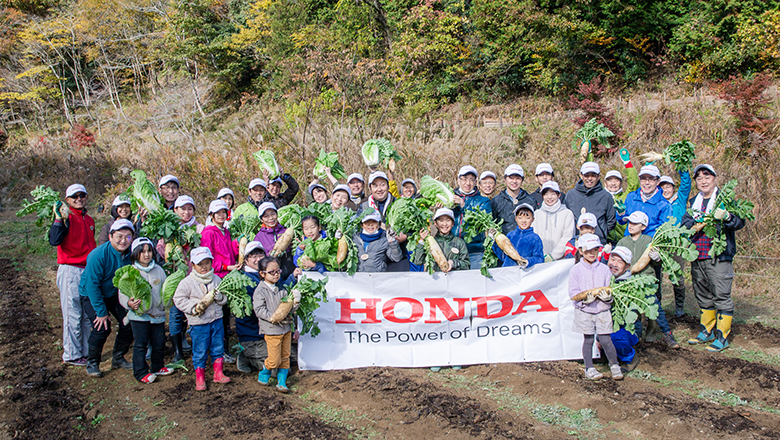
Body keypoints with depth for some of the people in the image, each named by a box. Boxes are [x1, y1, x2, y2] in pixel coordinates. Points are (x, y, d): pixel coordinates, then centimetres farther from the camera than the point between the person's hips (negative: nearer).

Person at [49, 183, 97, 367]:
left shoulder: (89, 220, 15)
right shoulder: (66, 218, -7)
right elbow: (54, 241, -22)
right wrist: (59, 219, -28)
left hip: (88, 270, 7)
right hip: (70, 271, -7)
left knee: (88, 315, 10)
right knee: (73, 315, -2)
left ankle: (86, 351, 19)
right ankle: (71, 355, 7)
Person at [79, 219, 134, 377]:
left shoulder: (131, 254, -15)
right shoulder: (98, 255, -30)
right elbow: (92, 285, -26)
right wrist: (101, 312, -24)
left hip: (114, 293, 5)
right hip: (90, 295, -5)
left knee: (128, 323, -4)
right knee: (102, 327, -18)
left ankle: (118, 358, 17)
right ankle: (92, 363, 4)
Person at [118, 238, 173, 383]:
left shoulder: (158, 270, 8)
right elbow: (123, 294, -7)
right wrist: (129, 303, -26)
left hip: (158, 314, 4)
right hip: (139, 315, -4)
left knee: (159, 343, 11)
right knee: (141, 344, 0)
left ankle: (158, 367, 29)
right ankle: (141, 372, 12)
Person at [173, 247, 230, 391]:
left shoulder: (216, 279, 5)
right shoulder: (187, 282, -8)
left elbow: (224, 299, 10)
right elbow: (179, 300, -7)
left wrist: (220, 297, -14)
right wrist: (194, 308, -16)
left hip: (216, 320, 4)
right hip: (198, 323, -4)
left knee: (218, 348, 12)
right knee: (200, 351, 3)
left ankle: (218, 374, 26)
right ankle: (199, 378, 17)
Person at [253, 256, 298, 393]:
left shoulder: (282, 289, 7)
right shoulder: (260, 291, -8)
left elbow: (288, 307, 9)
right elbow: (259, 309, -14)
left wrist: (295, 301, -11)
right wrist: (272, 317, -24)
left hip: (286, 328, 5)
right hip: (271, 330, -5)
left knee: (285, 357, 10)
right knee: (274, 360, -1)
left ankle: (281, 382, 22)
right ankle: (264, 374, 27)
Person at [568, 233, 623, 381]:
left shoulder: (604, 269, 4)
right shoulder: (576, 270, -2)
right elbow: (573, 292, -5)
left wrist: (607, 296, -16)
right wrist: (585, 299, -22)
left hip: (602, 309, 1)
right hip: (584, 311, -1)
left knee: (605, 340, 2)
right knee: (588, 340, 6)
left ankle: (614, 366, 20)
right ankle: (589, 368, 18)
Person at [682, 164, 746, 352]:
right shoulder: (694, 202, 16)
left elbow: (740, 222, -12)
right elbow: (685, 224, 13)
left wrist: (726, 217, -33)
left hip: (719, 256, -6)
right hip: (697, 257, 6)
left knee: (721, 296, -4)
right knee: (703, 295, 16)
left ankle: (722, 337, 4)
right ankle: (706, 331, 29)